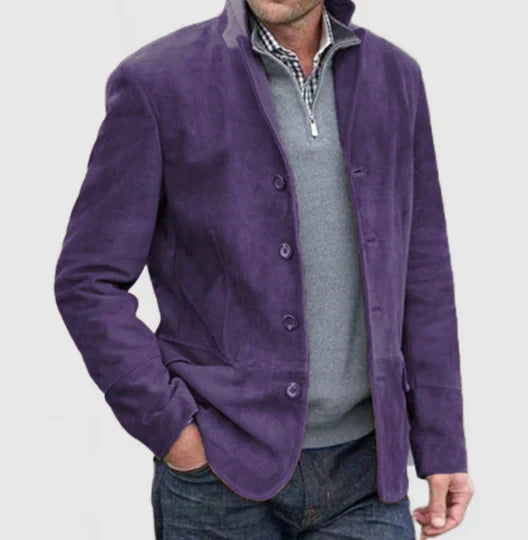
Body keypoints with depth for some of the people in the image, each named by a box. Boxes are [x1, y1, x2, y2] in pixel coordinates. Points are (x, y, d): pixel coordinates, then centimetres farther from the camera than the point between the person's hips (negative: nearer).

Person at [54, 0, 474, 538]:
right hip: (222, 473, -3)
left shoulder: (395, 77, 4)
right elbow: (88, 281, -6)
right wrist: (171, 430, -11)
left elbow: (419, 274, 8)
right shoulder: (157, 81, -8)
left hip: (364, 471, 3)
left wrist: (444, 448, 6)